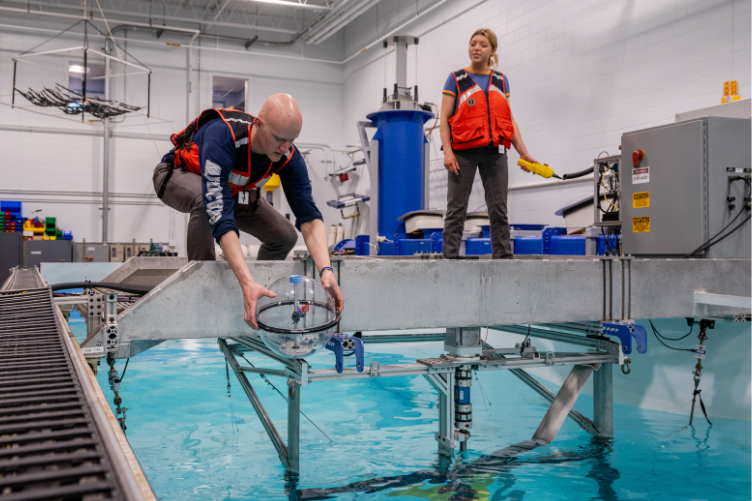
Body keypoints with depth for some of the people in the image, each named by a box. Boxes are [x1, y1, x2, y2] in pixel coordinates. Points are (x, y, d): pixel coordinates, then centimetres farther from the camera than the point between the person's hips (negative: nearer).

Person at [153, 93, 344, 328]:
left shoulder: (289, 157, -26)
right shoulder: (222, 138, -43)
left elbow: (309, 217, -28)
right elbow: (220, 217, -50)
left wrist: (326, 270, -45)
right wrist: (247, 283, -59)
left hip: (231, 188, 5)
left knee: (285, 236, -7)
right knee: (204, 200, -41)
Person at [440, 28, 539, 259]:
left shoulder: (501, 81, 14)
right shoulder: (456, 79, 4)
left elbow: (509, 120, 13)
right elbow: (444, 118, -1)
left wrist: (523, 153, 6)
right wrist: (447, 151, -14)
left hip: (495, 152, 3)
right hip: (463, 152, -3)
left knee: (499, 209, 2)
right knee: (456, 209, -3)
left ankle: (503, 258, 6)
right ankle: (450, 258, 0)